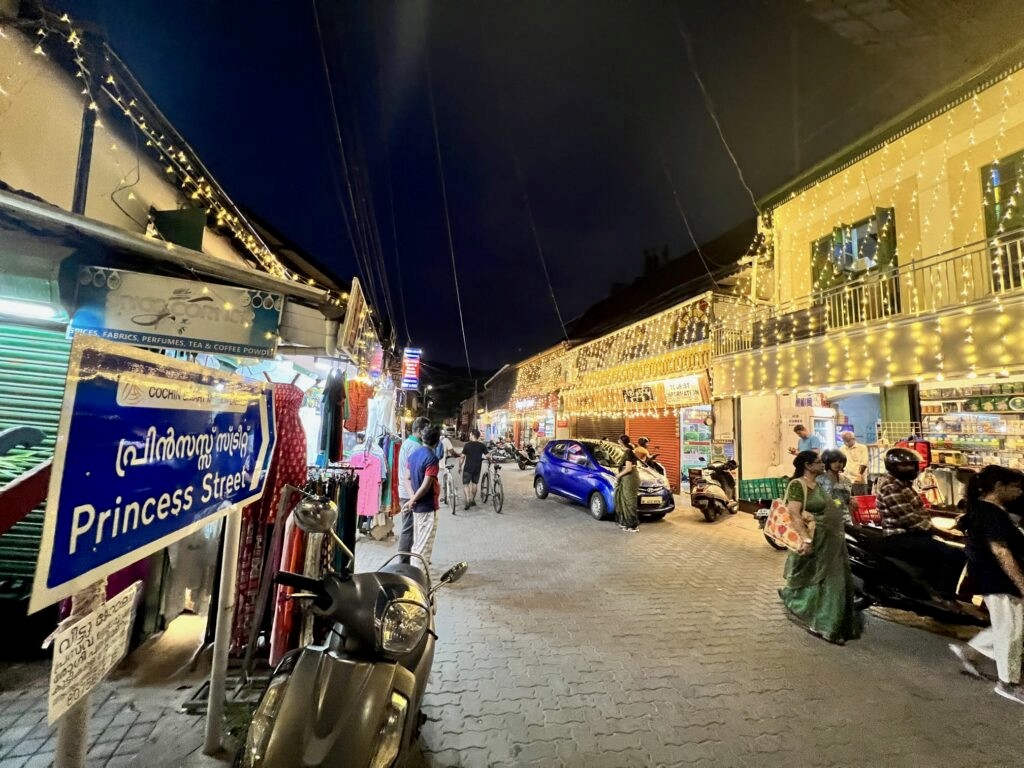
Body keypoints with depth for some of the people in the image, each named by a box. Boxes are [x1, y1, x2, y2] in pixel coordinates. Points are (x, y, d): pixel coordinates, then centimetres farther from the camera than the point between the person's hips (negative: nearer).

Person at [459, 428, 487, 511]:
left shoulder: (467, 445, -7)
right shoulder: (482, 445, -1)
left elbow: (462, 457, -8)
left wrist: (459, 466, 2)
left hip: (467, 468, -3)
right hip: (477, 468, 3)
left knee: (465, 484, 3)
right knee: (474, 483, 18)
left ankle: (468, 500, -14)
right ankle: (473, 500, 26)